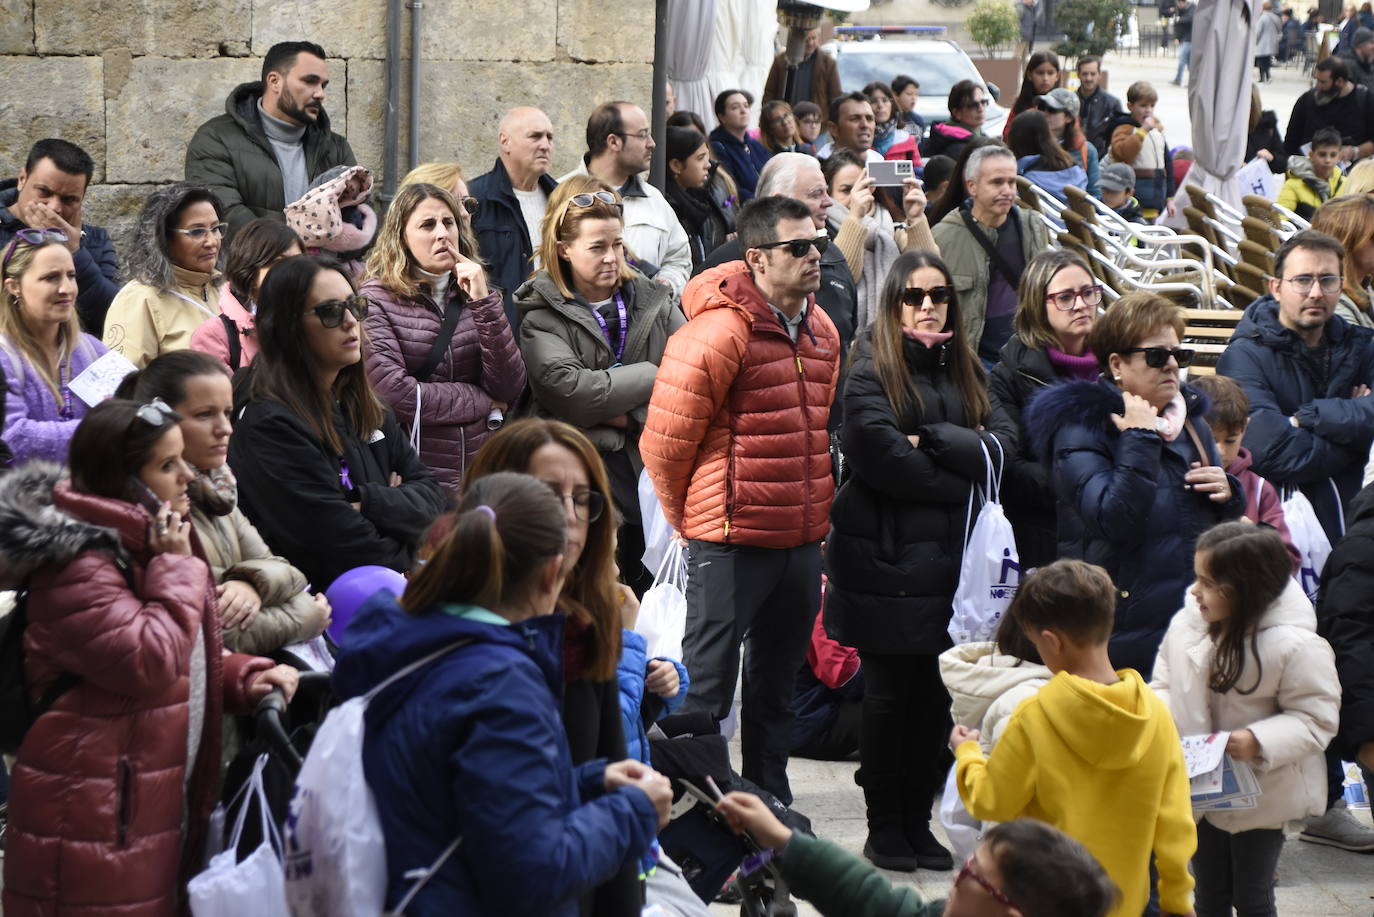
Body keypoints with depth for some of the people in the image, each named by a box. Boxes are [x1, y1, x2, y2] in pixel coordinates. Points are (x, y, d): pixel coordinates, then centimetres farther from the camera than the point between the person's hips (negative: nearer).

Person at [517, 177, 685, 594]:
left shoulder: (653, 301, 10)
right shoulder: (542, 315, -1)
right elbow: (570, 390, -16)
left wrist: (630, 415, -13)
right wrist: (653, 376, -8)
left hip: (656, 468, 4)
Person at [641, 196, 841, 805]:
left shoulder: (822, 331, 10)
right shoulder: (717, 332, -16)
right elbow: (665, 441, -13)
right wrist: (689, 520, 0)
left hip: (803, 538, 8)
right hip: (732, 541, -8)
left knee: (776, 684, 19)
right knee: (707, 683, -1)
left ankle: (768, 801, 31)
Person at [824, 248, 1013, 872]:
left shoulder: (963, 370, 13)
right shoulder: (871, 371, -5)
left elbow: (1002, 443, -1)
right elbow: (880, 455, -19)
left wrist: (931, 442, -15)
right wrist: (959, 476, -10)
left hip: (950, 556, 5)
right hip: (886, 557, -5)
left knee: (935, 693, 7)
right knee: (889, 693, 3)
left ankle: (918, 821, 17)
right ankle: (884, 827, 14)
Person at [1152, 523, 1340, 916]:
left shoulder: (1294, 645, -24)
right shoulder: (1187, 623, -8)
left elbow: (1316, 718, -17)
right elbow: (1166, 684, 6)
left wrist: (1259, 741, -32)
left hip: (1258, 797, -5)